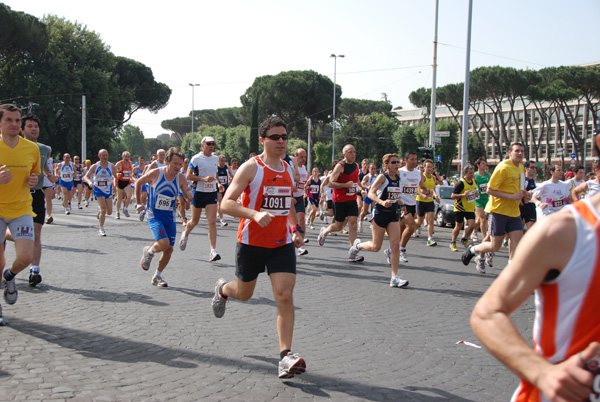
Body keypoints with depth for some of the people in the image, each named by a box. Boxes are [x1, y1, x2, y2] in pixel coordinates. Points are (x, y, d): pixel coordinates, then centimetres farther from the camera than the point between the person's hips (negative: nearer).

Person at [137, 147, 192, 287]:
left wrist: (189, 195, -24)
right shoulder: (155, 173, -14)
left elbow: (187, 194, 0)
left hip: (170, 217, 4)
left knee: (169, 249, 5)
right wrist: (139, 203, 7)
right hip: (154, 215, -4)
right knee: (163, 243, -23)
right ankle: (148, 252, 12)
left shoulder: (181, 178, -6)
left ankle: (157, 276, 26)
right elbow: (138, 183, 3)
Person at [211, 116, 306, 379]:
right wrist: (255, 214, -34)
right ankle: (222, 289, 52)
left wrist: (295, 229, 9)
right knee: (244, 294, 15)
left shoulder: (288, 169, 8)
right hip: (252, 242, -3)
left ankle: (285, 355, -8)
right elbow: (226, 203, -19)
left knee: (285, 295, -11)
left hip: (282, 243, 4)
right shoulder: (251, 168, -12)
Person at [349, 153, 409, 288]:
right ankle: (358, 245, 36)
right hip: (380, 213, -5)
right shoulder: (382, 177, -11)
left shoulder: (398, 178, 9)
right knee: (376, 247, 4)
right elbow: (370, 193, -22)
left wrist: (400, 204, 13)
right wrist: (382, 202, -37)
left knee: (395, 245, -8)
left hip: (393, 214, 5)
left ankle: (394, 277, -7)